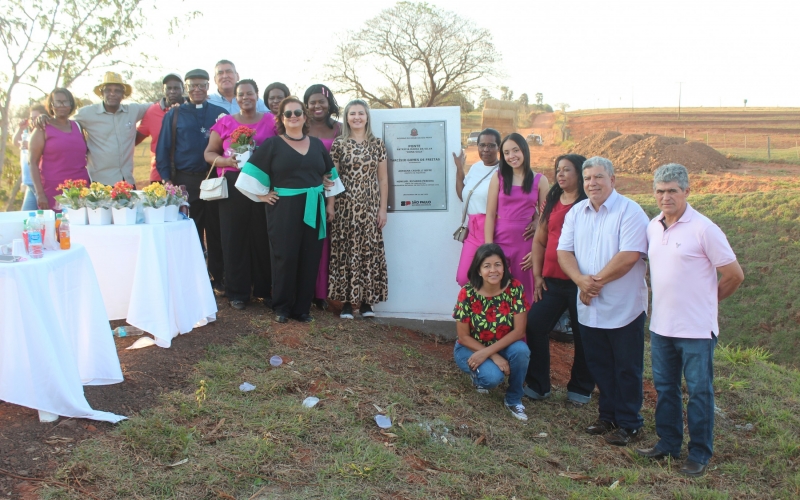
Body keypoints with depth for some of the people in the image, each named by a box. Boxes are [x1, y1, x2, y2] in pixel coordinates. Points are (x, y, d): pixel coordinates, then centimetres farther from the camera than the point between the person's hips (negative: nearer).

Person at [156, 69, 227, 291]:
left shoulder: (220, 113, 8)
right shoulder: (174, 115, 8)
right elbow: (163, 149, 7)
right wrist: (166, 179, -2)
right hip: (186, 181, 0)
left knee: (216, 232, 4)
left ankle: (218, 279, 13)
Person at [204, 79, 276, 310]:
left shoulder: (271, 120, 9)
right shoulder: (225, 122, 10)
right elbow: (209, 153, 9)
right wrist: (227, 161, -9)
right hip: (233, 185, 1)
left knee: (263, 236, 0)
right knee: (234, 237, 1)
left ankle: (265, 289, 13)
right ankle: (237, 292, 11)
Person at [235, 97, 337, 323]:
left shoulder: (317, 144, 11)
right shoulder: (272, 144, 0)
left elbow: (330, 175, 16)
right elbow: (250, 174, -2)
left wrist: (330, 205, 10)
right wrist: (263, 195, -5)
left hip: (313, 210, 3)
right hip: (283, 210, -3)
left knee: (310, 259, 4)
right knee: (285, 258, -1)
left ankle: (302, 307, 14)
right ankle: (282, 308, 12)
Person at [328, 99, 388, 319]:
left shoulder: (377, 144, 6)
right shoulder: (339, 145, 2)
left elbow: (383, 179, 7)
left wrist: (383, 208, 2)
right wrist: (331, 206, -5)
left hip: (370, 207, 1)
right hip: (345, 207, -1)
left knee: (370, 250, 1)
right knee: (345, 251, -1)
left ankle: (366, 300, 10)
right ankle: (346, 301, 7)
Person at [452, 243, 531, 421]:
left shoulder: (515, 288, -18)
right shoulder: (467, 293, -21)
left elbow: (519, 331, -19)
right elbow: (463, 337, -15)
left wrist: (487, 352, -28)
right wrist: (495, 357, -25)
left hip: (503, 346, 2)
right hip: (471, 348, -2)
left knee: (521, 350, -31)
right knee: (493, 377, -30)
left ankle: (514, 399, -5)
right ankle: (478, 375, 9)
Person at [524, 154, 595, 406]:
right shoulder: (551, 203, 11)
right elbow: (539, 241, 14)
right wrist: (537, 275, 7)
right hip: (551, 280, 5)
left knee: (583, 336, 7)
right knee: (535, 326, 1)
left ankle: (580, 389, 24)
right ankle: (537, 385, 15)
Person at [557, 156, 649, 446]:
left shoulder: (629, 212, -11)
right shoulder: (576, 213, 8)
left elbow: (629, 256, -21)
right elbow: (564, 252, 2)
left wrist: (596, 281, -15)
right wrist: (581, 280, -16)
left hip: (624, 309, -6)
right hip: (589, 308, 6)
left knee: (627, 370, 6)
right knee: (599, 367, 16)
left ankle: (629, 425, 19)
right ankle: (609, 417, 32)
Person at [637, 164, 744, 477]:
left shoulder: (703, 229, -13)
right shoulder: (653, 227, 5)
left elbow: (734, 275, -8)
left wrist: (706, 300, 3)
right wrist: (665, 298, 10)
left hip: (696, 328, -6)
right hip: (660, 325, 6)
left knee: (699, 391, 6)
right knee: (665, 387, 16)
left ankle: (700, 454, 19)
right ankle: (668, 443, 32)